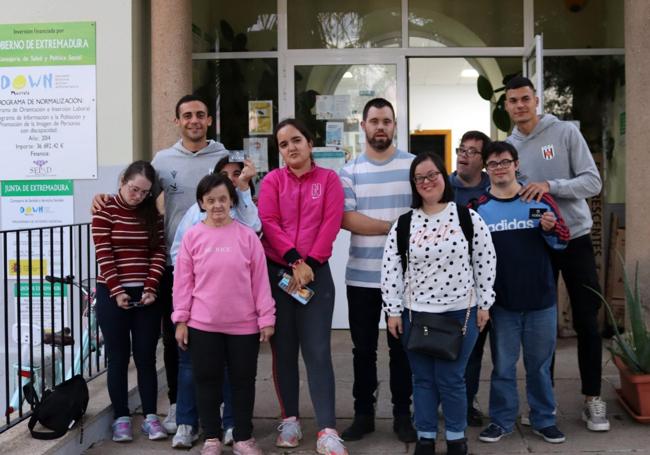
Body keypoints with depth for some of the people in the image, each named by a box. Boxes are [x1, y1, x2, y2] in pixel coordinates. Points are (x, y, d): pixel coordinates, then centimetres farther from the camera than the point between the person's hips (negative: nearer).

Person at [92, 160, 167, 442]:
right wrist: (117, 291, -16)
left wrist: (151, 288, -10)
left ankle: (150, 416, 13)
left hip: (146, 295, 3)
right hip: (112, 294, -3)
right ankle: (121, 418, 13)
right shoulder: (105, 211, -3)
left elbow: (158, 252, 2)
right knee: (118, 357, 4)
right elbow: (103, 255, -9)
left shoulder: (152, 213, 7)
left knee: (146, 357, 5)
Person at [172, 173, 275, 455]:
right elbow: (183, 281, 1)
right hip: (203, 325, 0)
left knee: (243, 380, 10)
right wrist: (181, 319, 0)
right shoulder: (192, 237, -1)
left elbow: (260, 279, -1)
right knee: (207, 380, 10)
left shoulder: (247, 236, -2)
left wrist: (266, 318, -1)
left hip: (244, 325, 0)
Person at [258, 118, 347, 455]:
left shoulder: (328, 179, 4)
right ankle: (290, 419, 20)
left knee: (317, 350, -4)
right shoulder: (272, 180, 5)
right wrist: (294, 261, -15)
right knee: (283, 349, 7)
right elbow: (269, 222, -5)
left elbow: (331, 224, -5)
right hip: (276, 271, 1)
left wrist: (309, 263, -12)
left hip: (315, 272, -1)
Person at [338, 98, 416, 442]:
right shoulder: (349, 171, 4)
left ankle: (403, 414, 21)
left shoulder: (414, 165, 3)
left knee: (401, 347, 9)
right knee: (363, 348, 10)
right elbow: (346, 218, -8)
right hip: (361, 276, 1)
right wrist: (392, 226, -13)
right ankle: (363, 413, 23)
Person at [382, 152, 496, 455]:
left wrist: (484, 305, 0)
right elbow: (390, 270, 1)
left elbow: (486, 263, 1)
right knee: (423, 379, 10)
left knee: (451, 379, 4)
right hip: (416, 314, 1)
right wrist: (393, 311, -1)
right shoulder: (403, 225, 0)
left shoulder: (469, 218, -2)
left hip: (461, 313, -1)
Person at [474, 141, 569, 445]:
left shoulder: (541, 200, 0)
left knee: (540, 363, 12)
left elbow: (563, 241, 6)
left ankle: (544, 419, 26)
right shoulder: (479, 209, -1)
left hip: (541, 300, 0)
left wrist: (550, 229, -15)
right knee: (503, 365, 10)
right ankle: (501, 420, 23)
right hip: (502, 302, 0)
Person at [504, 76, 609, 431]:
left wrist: (551, 186, -26)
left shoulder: (566, 133, -6)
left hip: (575, 239, -2)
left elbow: (593, 181, -12)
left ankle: (593, 398, 16)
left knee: (586, 322, 3)